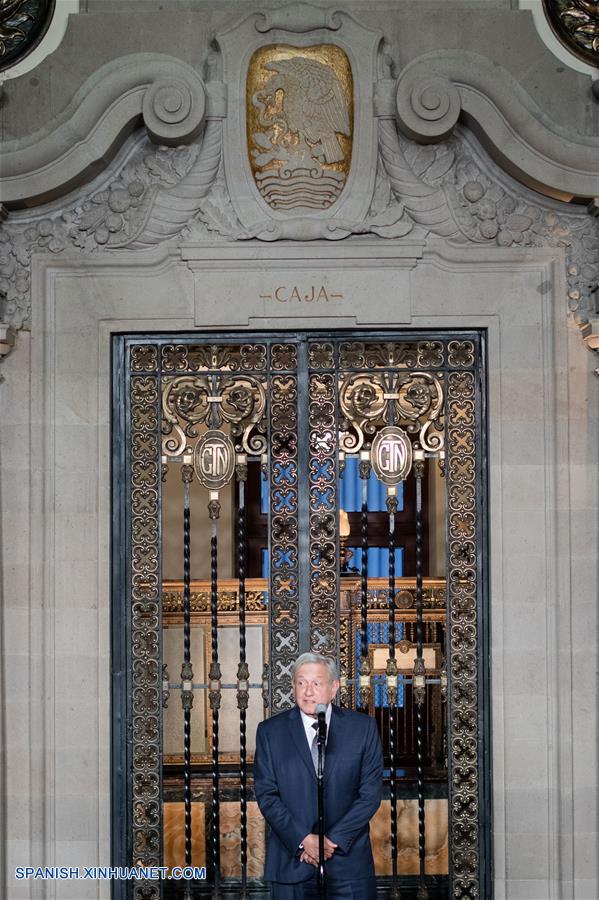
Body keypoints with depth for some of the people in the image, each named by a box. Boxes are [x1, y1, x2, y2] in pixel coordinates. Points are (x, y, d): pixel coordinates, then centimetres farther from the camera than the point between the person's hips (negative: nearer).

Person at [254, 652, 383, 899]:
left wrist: (333, 839, -10)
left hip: (348, 858, 0)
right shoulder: (270, 731, 3)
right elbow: (266, 795, -1)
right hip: (292, 861, 0)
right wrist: (303, 839, -12)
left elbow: (371, 793, -2)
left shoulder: (362, 727, 2)